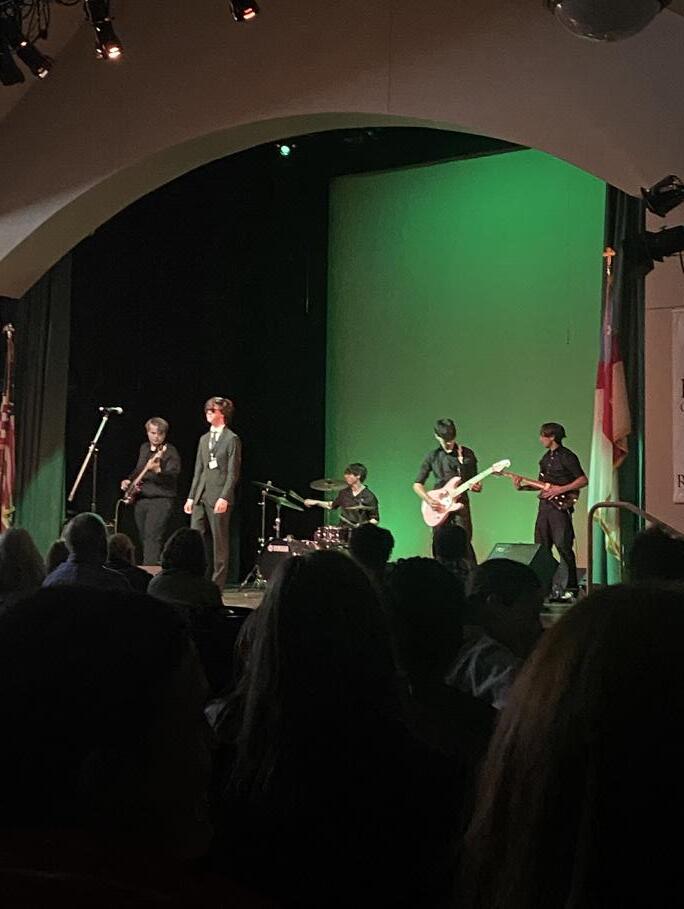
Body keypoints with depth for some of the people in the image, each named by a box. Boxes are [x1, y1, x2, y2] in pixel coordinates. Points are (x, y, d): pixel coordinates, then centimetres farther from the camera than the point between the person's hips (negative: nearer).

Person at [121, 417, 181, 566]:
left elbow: (173, 476, -21)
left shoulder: (171, 451, -8)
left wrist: (158, 470, -39)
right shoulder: (144, 448, 15)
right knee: (144, 538, 9)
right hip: (140, 499, 7)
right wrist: (128, 480, 12)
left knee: (153, 538, -18)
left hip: (161, 499, -7)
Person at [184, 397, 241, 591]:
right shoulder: (204, 439, 19)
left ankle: (218, 583, 5)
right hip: (200, 496, 7)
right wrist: (191, 496, 13)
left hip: (218, 497, -6)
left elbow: (233, 472, -8)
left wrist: (224, 497, -16)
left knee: (219, 541, -1)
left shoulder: (231, 439, -2)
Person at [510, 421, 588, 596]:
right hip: (544, 505, 9)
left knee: (563, 547, -9)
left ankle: (567, 587, -5)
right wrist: (523, 485, 7)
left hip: (560, 506, -9)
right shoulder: (546, 458, 18)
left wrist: (561, 490, -18)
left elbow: (583, 480, -12)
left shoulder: (567, 457, -8)